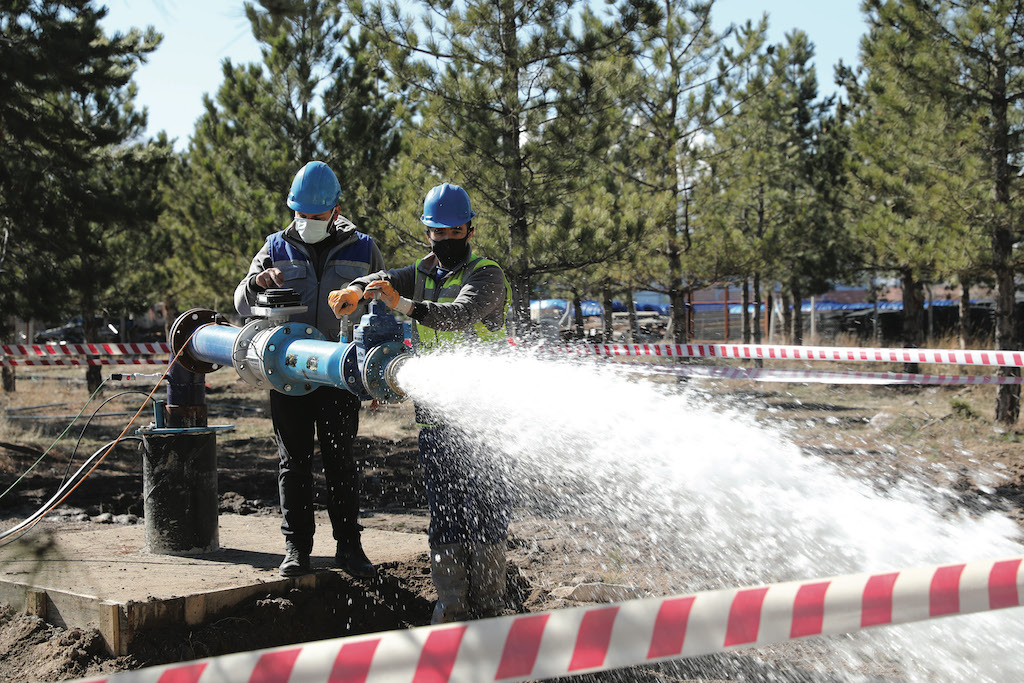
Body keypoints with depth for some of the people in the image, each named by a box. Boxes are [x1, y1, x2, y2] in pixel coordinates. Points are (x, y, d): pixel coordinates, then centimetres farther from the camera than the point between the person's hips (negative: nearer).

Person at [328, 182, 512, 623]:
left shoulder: (486, 276, -6)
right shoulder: (424, 274, 16)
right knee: (443, 509, 8)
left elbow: (461, 314, -25)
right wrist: (357, 289, -19)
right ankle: (450, 606, 16)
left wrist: (402, 305, -39)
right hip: (433, 414, 6)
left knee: (484, 508, -2)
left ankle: (488, 608, 7)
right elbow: (385, 280, 6)